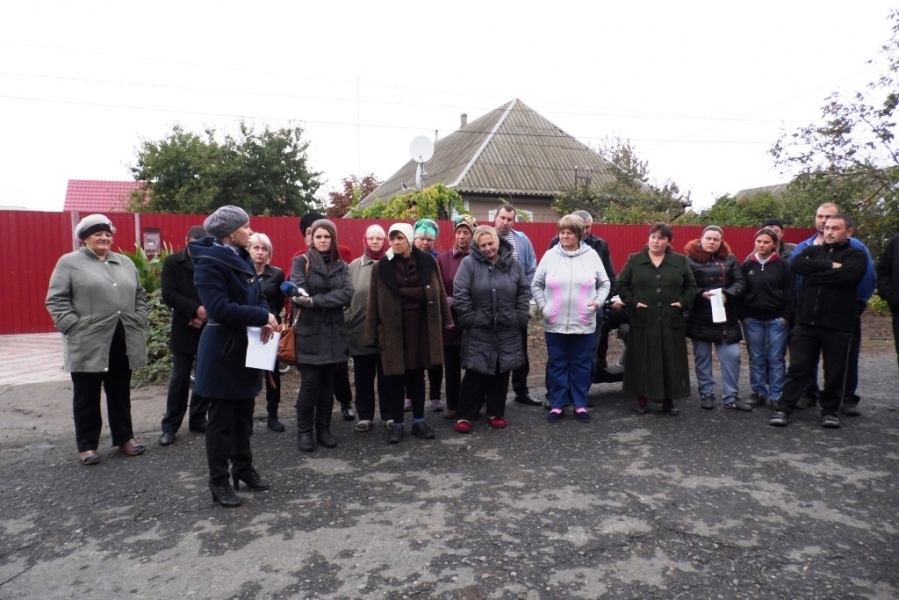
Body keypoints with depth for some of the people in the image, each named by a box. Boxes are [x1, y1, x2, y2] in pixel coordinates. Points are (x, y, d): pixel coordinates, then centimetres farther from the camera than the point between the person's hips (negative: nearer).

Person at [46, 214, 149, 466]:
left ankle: (124, 437, 25)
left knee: (120, 393, 14)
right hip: (88, 344, -4)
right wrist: (74, 326, -14)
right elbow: (56, 299, -6)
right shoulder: (69, 262, -1)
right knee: (87, 396, 6)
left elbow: (139, 295, 17)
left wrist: (140, 321, 5)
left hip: (123, 342, 4)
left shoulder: (125, 263, 13)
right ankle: (87, 445, 17)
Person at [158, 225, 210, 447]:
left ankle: (198, 420, 21)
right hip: (184, 329, -1)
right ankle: (170, 425, 13)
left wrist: (207, 313, -16)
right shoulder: (172, 262, 1)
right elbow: (169, 294, -8)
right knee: (179, 378, 3)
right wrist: (196, 309, -18)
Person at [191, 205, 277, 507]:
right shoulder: (209, 262, -16)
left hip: (246, 347, 8)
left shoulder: (243, 259, 11)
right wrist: (262, 318, -21)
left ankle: (244, 467, 30)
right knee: (222, 419, 3)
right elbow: (219, 308, -26)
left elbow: (258, 296, 11)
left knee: (244, 414, 17)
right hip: (223, 350, -8)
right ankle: (219, 481, 15)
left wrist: (265, 319, -11)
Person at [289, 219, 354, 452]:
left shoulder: (341, 266, 9)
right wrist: (330, 301, -18)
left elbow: (347, 293, -9)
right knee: (309, 384, -2)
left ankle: (324, 429, 20)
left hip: (333, 332, 4)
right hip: (309, 331, -4)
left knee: (328, 383, 10)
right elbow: (298, 294, -15)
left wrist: (315, 300, -19)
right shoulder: (301, 262, 0)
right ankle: (304, 431, 10)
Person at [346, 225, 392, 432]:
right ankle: (365, 416, 23)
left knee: (387, 375, 11)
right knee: (363, 377, 11)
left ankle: (389, 415, 23)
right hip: (361, 331, 1)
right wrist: (346, 324, -1)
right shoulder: (354, 266, 4)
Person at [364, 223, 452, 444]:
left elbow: (439, 293, 7)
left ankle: (418, 421, 23)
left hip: (422, 325, 1)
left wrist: (447, 320, 7)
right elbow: (374, 302, -1)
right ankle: (397, 424, 17)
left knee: (417, 375, 11)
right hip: (393, 327, -1)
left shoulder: (427, 262, 1)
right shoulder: (382, 267, -1)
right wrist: (372, 333, -3)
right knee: (397, 377, 5)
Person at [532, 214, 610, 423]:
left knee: (581, 364, 10)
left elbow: (604, 284, 9)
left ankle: (580, 404, 22)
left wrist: (598, 302, -6)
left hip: (584, 324, 0)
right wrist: (542, 305, -2)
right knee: (557, 364, 9)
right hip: (555, 324, 0)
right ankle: (557, 405, 20)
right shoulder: (550, 256, 1)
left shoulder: (592, 256, 1)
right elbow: (536, 284, 8)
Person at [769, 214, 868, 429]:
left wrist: (813, 275, -7)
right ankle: (783, 409, 6)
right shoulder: (813, 250, 14)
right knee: (798, 368, 3)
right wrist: (828, 265, -13)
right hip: (806, 322, 2)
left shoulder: (856, 255, 4)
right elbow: (796, 264, -7)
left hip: (838, 325, -2)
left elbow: (845, 275, -17)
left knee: (835, 371, 8)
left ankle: (830, 411, 23)